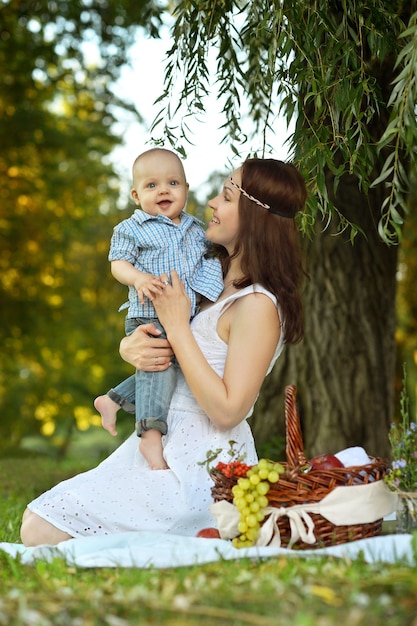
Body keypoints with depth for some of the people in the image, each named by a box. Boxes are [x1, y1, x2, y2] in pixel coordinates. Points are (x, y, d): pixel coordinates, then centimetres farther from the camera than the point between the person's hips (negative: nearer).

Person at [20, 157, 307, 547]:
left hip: (201, 467, -9)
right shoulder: (219, 282, 11)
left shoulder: (257, 306, -17)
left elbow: (227, 410, -22)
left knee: (41, 532, -13)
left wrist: (177, 328, -17)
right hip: (167, 445, 9)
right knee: (36, 519, 6)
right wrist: (130, 347, -8)